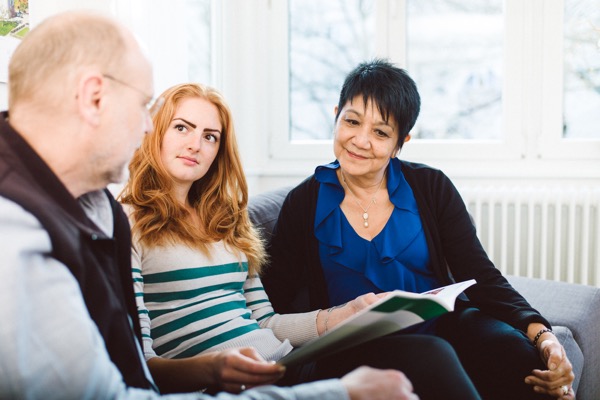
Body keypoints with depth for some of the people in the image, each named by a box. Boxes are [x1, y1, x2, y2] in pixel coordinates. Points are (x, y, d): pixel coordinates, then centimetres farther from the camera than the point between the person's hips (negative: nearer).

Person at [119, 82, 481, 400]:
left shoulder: (226, 220, 24)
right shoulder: (126, 223, 1)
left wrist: (346, 315, 8)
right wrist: (212, 368, -26)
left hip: (287, 366, 7)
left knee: (427, 352, -22)